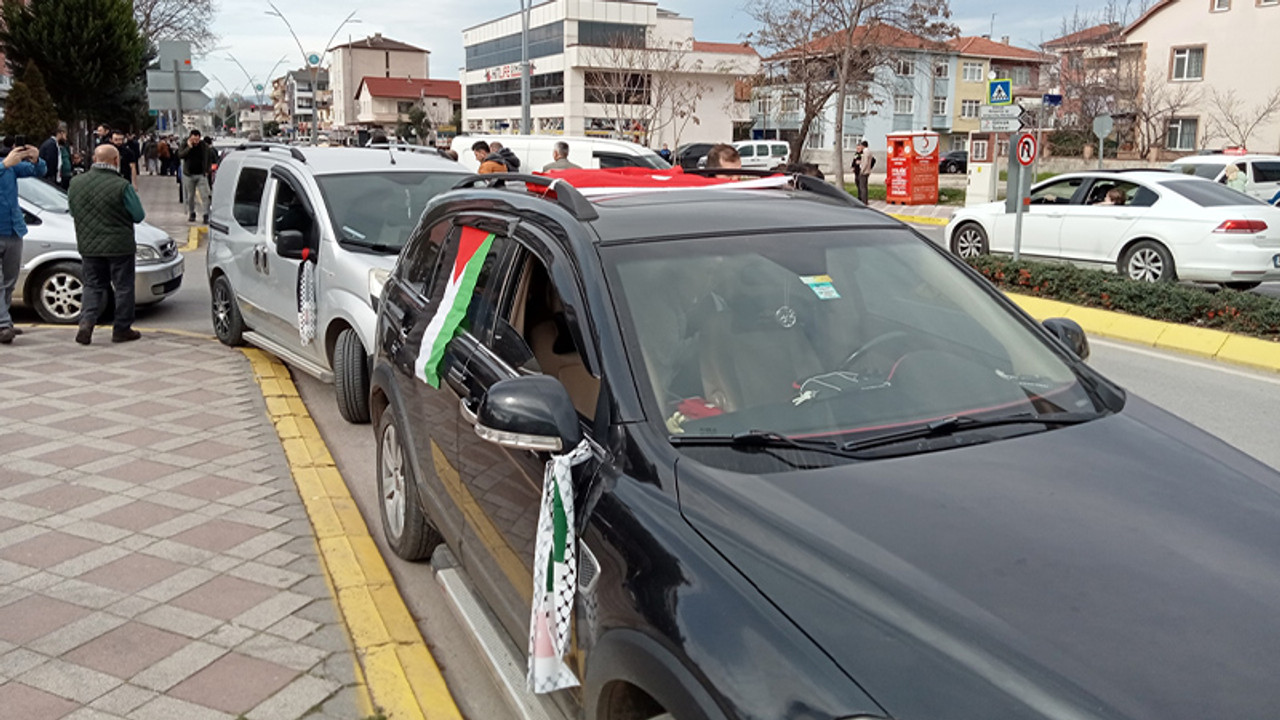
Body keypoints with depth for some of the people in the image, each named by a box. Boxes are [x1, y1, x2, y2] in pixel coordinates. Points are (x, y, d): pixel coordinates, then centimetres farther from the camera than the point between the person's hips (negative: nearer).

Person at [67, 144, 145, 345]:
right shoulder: (121, 186, -17)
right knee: (123, 287, 8)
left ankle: (86, 323, -2)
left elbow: (73, 213, 12)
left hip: (88, 246, 5)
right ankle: (122, 329, 13)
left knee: (93, 286, 15)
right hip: (119, 246, -4)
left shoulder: (76, 183, 1)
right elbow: (138, 215, -9)